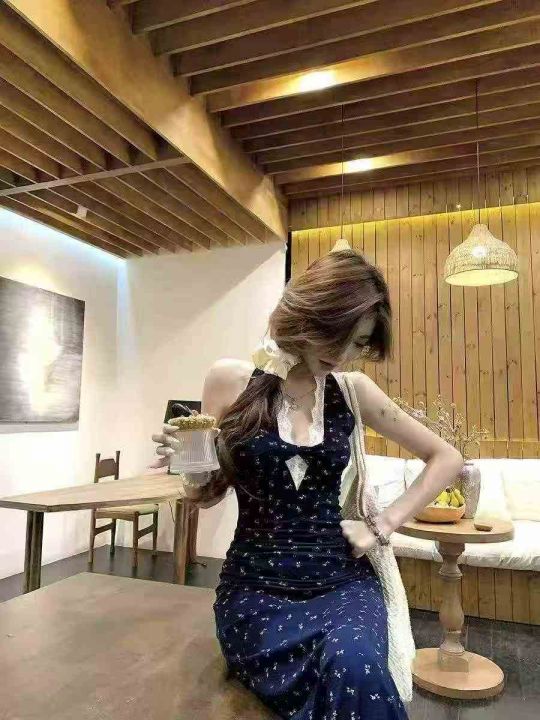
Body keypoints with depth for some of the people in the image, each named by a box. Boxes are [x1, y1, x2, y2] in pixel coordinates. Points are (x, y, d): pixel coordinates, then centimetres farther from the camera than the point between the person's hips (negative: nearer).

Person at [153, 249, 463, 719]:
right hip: (256, 587, -1)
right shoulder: (231, 379, -5)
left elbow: (447, 458, 10)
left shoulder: (353, 391, 0)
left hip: (342, 579, 2)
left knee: (355, 668, -30)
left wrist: (384, 525, 0)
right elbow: (209, 494, 4)